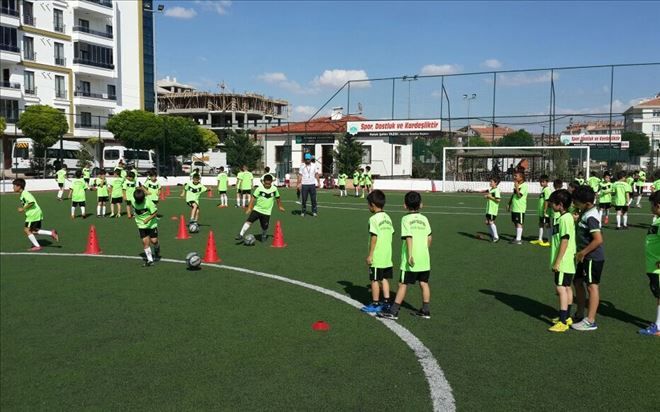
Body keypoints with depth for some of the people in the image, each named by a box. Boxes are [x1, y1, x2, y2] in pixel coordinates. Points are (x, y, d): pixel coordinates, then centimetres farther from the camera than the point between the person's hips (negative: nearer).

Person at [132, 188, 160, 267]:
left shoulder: (148, 202, -24)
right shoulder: (133, 201, -9)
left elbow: (155, 213, -18)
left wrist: (148, 219, -29)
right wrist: (137, 219, 12)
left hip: (151, 224, -3)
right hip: (141, 225, 3)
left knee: (154, 241, -3)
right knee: (145, 241, -4)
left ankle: (157, 249, 34)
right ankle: (150, 260, 3)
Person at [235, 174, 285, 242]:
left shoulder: (274, 189, -1)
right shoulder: (259, 188, -9)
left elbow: (277, 198, 14)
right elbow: (253, 198, -9)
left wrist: (280, 206, 24)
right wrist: (249, 208, -15)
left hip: (267, 212, 1)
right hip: (257, 209, -1)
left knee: (265, 228, 4)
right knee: (249, 221, -19)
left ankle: (264, 236, 36)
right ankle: (241, 235, -14)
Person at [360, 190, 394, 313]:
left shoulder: (374, 219, -15)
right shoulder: (387, 217, 9)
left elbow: (374, 237, -18)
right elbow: (391, 234, 12)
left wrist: (370, 255, -14)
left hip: (376, 257, -8)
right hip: (387, 256, 8)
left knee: (374, 280, 3)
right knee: (384, 279, 15)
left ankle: (375, 305, 10)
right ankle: (386, 302, 21)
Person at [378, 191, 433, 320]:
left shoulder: (406, 219, -7)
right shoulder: (424, 219, 7)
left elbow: (409, 237, -17)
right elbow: (429, 237, 6)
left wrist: (410, 255, -18)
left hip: (411, 259, -5)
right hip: (424, 258, 5)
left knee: (403, 284, -1)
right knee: (424, 283, 12)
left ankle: (393, 311, 3)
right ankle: (425, 310, 19)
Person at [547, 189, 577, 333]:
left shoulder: (564, 219, -18)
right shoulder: (567, 217, 12)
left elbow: (564, 241, -21)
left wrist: (557, 262, -19)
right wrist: (557, 261, 22)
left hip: (563, 262, -10)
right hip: (568, 262, 10)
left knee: (561, 288, -9)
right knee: (567, 288, 17)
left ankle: (563, 322, -9)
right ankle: (566, 317, 28)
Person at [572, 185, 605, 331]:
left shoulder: (590, 217, -22)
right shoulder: (585, 212, 7)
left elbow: (598, 239, -26)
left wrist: (582, 252, -20)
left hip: (593, 257, -10)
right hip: (586, 257, 10)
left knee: (592, 286, -3)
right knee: (578, 282, 18)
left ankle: (590, 321, 5)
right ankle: (580, 314, 31)